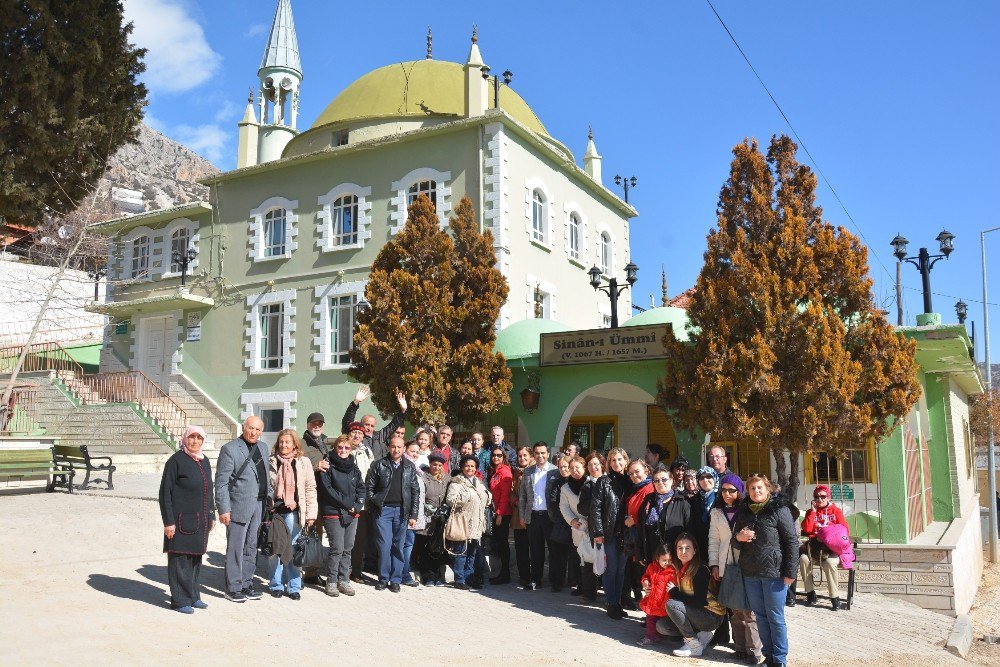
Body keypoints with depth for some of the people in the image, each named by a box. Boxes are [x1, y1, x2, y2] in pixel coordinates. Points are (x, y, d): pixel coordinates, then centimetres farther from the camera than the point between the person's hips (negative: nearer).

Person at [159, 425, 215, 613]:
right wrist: (168, 521, -15)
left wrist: (212, 516, 16)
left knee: (196, 558, 14)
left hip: (201, 520, 7)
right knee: (180, 559, 1)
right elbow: (165, 492, -11)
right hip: (182, 520, -7)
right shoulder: (176, 460, -10)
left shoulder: (204, 461, 10)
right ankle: (179, 600, 9)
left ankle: (193, 596, 25)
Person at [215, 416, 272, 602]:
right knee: (236, 548, 0)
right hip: (239, 506, -6)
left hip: (259, 505, 7)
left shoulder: (263, 447, 13)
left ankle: (246, 584, 23)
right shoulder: (230, 449, -8)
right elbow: (221, 482, -10)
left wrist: (269, 497, 12)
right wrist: (224, 509, -14)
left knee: (251, 547, 13)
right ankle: (233, 588, 9)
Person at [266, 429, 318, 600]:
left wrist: (311, 514, -2)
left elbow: (310, 489, 3)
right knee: (275, 550, 6)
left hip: (293, 512, -1)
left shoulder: (303, 462, 3)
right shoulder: (271, 462, 6)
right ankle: (277, 585, 18)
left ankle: (294, 587, 12)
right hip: (274, 511, 1)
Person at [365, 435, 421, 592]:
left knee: (398, 547, 5)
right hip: (383, 510, -1)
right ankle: (383, 579, 11)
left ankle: (395, 580, 15)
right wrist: (375, 504, -3)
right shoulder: (379, 465, 2)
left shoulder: (410, 467, 7)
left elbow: (415, 491, 7)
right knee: (384, 546, -3)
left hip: (401, 511, 2)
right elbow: (369, 486, 6)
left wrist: (413, 515, 2)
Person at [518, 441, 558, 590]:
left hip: (550, 515, -3)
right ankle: (536, 580, 18)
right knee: (535, 550, 9)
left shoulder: (555, 471, -3)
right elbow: (522, 495, 11)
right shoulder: (527, 471, 7)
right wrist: (522, 515, 7)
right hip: (533, 515, 3)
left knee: (554, 548, 4)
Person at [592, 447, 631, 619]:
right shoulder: (604, 482, -2)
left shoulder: (628, 482, 9)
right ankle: (611, 604, 10)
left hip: (625, 533, 4)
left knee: (621, 569, 9)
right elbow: (595, 508, -6)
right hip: (609, 532, -3)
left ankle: (617, 602, 19)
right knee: (611, 568, 0)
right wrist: (598, 532, -12)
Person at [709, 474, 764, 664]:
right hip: (727, 566, 3)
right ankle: (741, 648, 15)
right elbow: (713, 540, 12)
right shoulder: (716, 512, 12)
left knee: (749, 610, -6)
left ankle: (755, 652, 1)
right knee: (735, 609, 6)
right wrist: (714, 564, 5)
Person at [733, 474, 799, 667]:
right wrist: (738, 537, -7)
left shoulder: (779, 510, -6)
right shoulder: (743, 511, 10)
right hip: (750, 573, 5)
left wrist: (790, 572, -13)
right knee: (760, 615, 12)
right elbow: (736, 542, 18)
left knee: (775, 617, 1)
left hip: (774, 572, -5)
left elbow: (792, 541, -9)